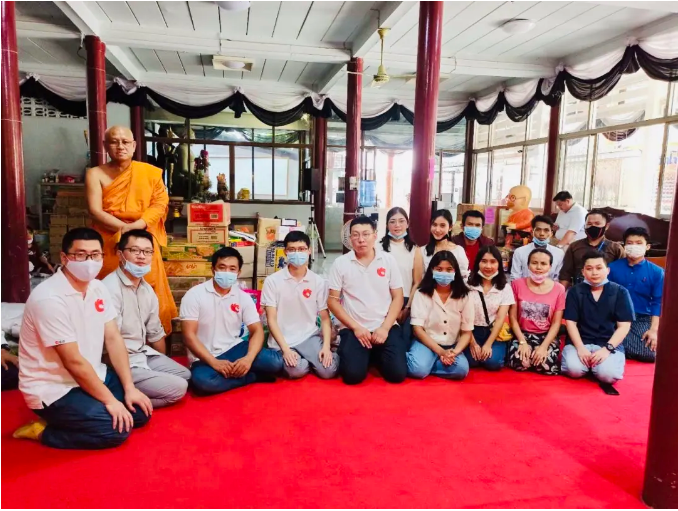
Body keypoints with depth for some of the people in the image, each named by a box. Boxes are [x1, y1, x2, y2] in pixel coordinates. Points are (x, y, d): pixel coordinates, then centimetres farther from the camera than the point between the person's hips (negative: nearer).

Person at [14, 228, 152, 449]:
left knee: (141, 411, 2)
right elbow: (74, 361, -24)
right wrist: (110, 401, -19)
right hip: (53, 389, -8)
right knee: (117, 430, -19)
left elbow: (113, 339, 1)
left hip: (91, 376, 8)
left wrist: (130, 388, -5)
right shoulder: (49, 298, -24)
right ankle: (43, 432, 0)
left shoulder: (98, 288, 1)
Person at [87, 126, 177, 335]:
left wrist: (136, 226, -16)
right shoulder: (96, 174, 3)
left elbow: (160, 204, -2)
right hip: (109, 245, 0)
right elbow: (95, 211, -6)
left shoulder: (150, 172, 6)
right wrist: (124, 227, -18)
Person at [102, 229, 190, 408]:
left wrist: (164, 365, 22)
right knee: (177, 388, -13)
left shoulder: (147, 289, 6)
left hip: (144, 353, 9)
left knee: (185, 375, 15)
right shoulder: (110, 288, -22)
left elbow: (155, 333, 16)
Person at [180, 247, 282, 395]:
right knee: (203, 381, -36)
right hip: (206, 358, -2)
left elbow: (257, 330, -2)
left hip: (235, 349, 2)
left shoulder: (244, 297, 2)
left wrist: (249, 359, -22)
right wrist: (214, 362, -25)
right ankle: (253, 376, -13)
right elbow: (189, 335, -13)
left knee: (275, 362, -20)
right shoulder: (194, 295, -8)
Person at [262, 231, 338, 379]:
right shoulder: (272, 281, -5)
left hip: (310, 337, 2)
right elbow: (271, 319, -6)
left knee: (329, 370, -20)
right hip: (282, 341, -1)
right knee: (297, 370, -28)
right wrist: (285, 349, -17)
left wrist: (326, 346, -11)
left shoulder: (319, 282, 1)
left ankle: (310, 360, 13)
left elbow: (325, 318, 4)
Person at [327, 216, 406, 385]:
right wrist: (356, 327, -9)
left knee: (398, 373, -15)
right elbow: (332, 301, 0)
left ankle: (377, 356, 18)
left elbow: (398, 298, 3)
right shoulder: (340, 263, -1)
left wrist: (385, 327, -9)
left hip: (386, 327, 1)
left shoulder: (388, 260, 2)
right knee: (353, 375, -20)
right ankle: (367, 356, 15)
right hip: (353, 329, -1)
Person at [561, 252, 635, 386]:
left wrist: (607, 348, -16)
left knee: (608, 374, -29)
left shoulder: (620, 292, 1)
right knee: (574, 369, -28)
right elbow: (571, 323, 0)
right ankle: (588, 362, 6)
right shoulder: (575, 292, 4)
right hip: (580, 342, 1)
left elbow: (624, 326, -3)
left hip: (610, 344, 0)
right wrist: (580, 348, -15)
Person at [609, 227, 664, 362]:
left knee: (649, 354, -21)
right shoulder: (612, 267, 1)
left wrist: (653, 330, -9)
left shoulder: (656, 272, 1)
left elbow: (658, 302, -1)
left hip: (642, 319, 1)